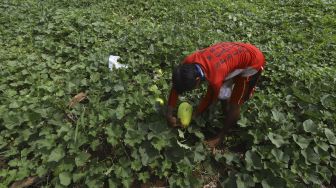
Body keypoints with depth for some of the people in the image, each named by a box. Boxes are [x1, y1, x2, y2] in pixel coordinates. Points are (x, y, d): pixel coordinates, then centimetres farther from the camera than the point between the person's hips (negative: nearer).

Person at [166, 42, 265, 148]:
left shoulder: (215, 79, -39)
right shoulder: (188, 62, -21)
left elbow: (210, 99, -18)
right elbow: (175, 87, -11)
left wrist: (192, 117, -6)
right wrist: (169, 115, -12)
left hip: (253, 61, -6)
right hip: (237, 52, 7)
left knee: (234, 104, -4)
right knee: (222, 94, 10)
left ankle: (221, 136, 15)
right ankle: (228, 119, 34)